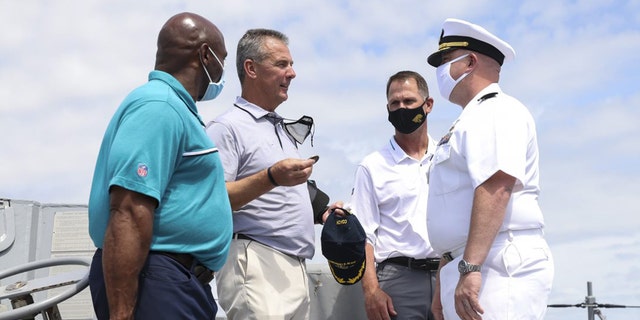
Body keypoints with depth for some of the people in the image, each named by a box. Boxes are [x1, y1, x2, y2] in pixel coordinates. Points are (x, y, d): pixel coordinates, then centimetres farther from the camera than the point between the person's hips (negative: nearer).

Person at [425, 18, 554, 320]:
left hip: (497, 264, -9)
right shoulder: (471, 119, 24)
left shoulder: (496, 110, -6)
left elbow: (496, 188, -21)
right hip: (467, 267, 9)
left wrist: (470, 267, -28)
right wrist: (443, 286, 23)